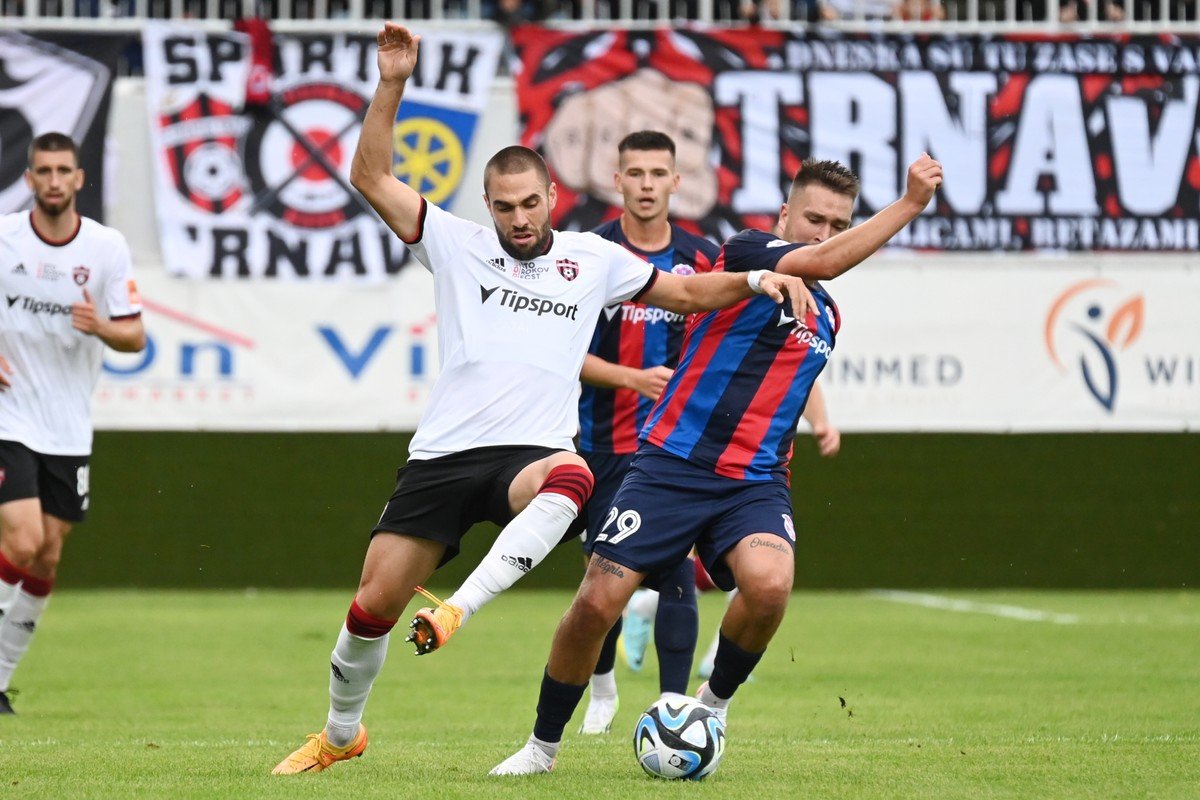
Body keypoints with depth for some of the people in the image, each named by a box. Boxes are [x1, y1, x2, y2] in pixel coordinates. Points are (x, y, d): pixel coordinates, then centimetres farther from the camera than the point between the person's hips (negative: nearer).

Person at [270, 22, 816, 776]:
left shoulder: (593, 259, 13)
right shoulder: (458, 246, 10)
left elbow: (689, 293, 20)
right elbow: (371, 178, 3)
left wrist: (755, 280, 3)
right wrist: (392, 87, -7)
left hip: (530, 452, -1)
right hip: (443, 453, 1)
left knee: (568, 477, -40)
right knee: (374, 602, -2)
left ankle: (460, 609, -44)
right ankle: (340, 734, 23)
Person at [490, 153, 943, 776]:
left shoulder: (825, 315, 17)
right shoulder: (746, 251, -5)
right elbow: (822, 262, -24)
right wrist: (911, 203, -24)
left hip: (754, 480, 4)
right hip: (672, 464, -4)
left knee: (770, 583, -28)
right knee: (597, 604, -9)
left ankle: (715, 701, 0)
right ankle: (543, 744, 15)